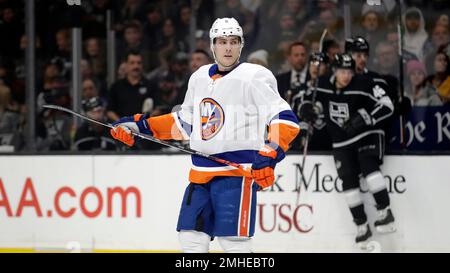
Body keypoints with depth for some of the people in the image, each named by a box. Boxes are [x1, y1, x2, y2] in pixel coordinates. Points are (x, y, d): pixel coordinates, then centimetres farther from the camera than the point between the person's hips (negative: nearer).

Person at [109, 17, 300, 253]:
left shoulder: (254, 78, -8)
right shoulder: (199, 78, 13)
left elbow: (286, 120, -13)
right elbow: (184, 123, 25)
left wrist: (269, 155, -27)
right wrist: (139, 125, 21)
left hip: (237, 170, -7)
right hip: (201, 171, 7)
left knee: (232, 240, -13)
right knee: (191, 236, 9)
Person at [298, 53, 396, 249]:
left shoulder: (363, 84, -16)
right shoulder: (323, 85, -4)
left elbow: (387, 106, -17)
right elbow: (310, 95, 16)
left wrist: (363, 117, -28)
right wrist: (306, 107, -6)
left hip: (367, 136, -4)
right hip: (342, 143, 4)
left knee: (368, 166, -28)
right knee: (348, 180, -4)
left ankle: (385, 213, -23)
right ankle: (362, 226, 6)